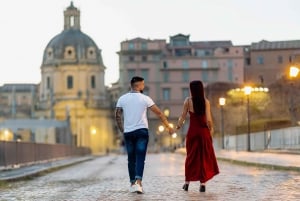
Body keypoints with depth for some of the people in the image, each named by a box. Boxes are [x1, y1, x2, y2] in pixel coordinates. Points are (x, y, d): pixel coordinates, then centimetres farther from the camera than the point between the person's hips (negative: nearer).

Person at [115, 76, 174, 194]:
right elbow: (159, 113, -1)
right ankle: (138, 182, -22)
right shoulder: (145, 99, -3)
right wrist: (168, 127, 5)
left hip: (128, 133, 3)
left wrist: (122, 130, 15)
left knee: (131, 159, 12)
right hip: (141, 131, -3)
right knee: (140, 158, -6)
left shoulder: (122, 99, 4)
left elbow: (117, 116, 4)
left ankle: (132, 184, 18)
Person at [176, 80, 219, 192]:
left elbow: (183, 116, -5)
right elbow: (208, 119, -9)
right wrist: (211, 129, 7)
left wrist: (178, 126, 11)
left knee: (191, 157, 13)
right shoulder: (206, 102, -5)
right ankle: (203, 183, 4)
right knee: (204, 157, 7)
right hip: (203, 131, 0)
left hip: (192, 131, 0)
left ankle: (187, 182, 15)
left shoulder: (188, 101, -6)